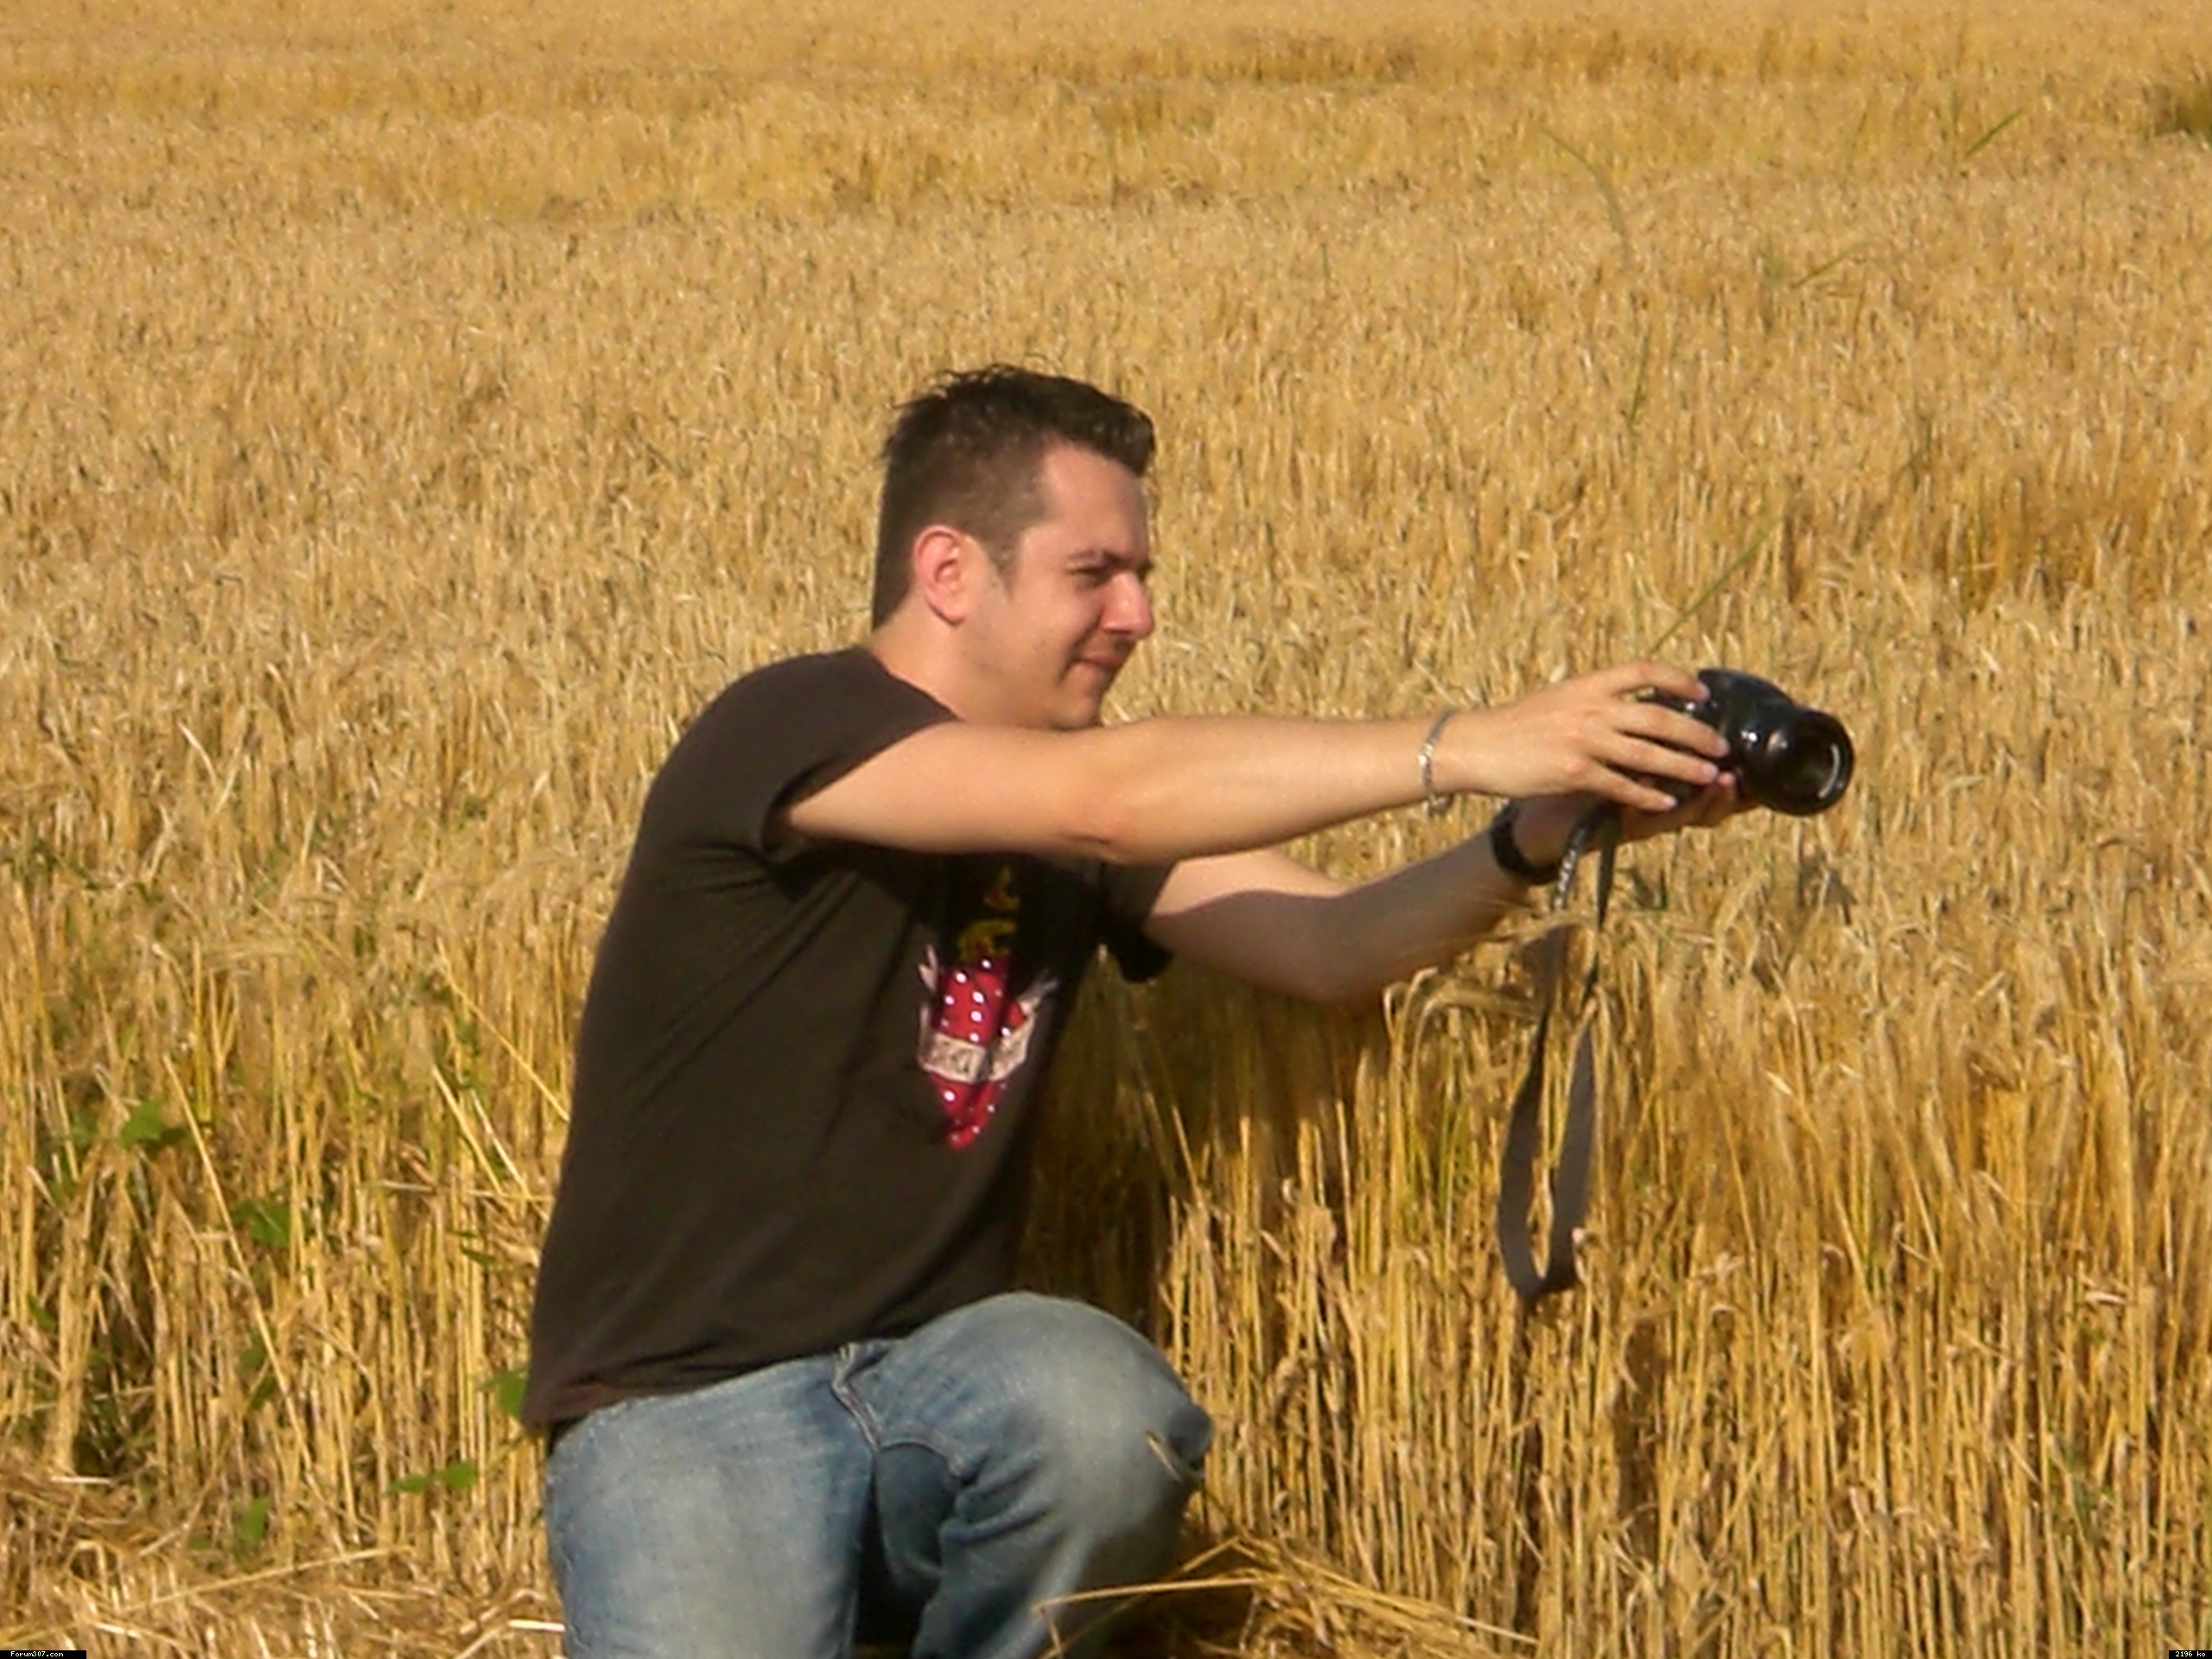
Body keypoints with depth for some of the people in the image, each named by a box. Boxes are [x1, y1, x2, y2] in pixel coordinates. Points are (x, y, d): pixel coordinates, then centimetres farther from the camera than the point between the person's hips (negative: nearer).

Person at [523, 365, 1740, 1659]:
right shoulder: (787, 732, -12)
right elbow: (1104, 801, -28)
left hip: (936, 1371, 5)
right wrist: (1460, 749, -28)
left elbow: (1330, 942, -2)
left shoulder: (1081, 801, 10)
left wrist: (1538, 836, -20)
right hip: (690, 1401, -5)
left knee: (1110, 1419, -30)